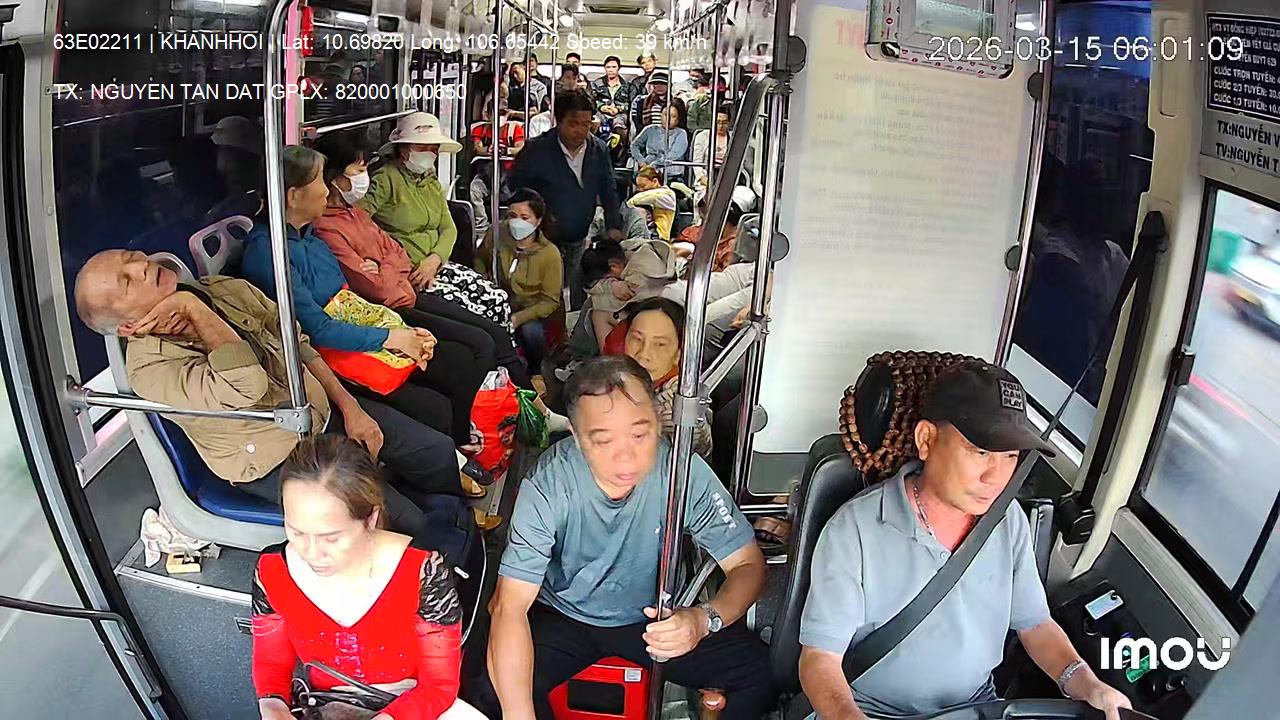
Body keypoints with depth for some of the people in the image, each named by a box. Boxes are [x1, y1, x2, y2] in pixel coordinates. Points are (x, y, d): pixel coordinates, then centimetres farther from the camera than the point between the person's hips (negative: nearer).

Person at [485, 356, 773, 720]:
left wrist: (705, 619, -36)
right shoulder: (547, 485, -27)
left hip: (655, 616, 1)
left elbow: (749, 565, -15)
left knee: (758, 674, -18)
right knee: (500, 683, -28)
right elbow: (510, 608, -28)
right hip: (564, 616, -1)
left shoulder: (683, 471, -23)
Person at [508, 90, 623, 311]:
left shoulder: (598, 150, 3)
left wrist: (614, 226, -1)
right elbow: (516, 187, -2)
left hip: (579, 243, 4)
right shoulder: (536, 150, -11)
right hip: (544, 242, -4)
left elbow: (608, 191, 11)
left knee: (580, 304, 10)